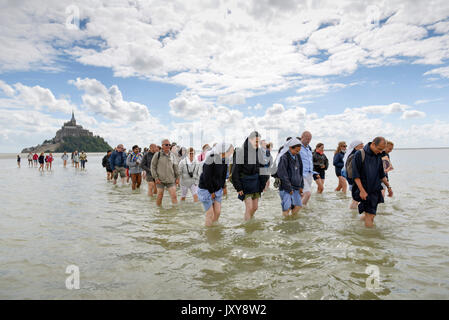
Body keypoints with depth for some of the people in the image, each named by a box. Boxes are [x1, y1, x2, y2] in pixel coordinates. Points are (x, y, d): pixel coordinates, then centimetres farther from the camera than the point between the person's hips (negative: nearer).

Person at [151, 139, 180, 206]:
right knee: (160, 196, 6)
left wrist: (177, 177, 9)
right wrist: (156, 177, -8)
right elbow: (153, 167, -1)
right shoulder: (157, 155, -3)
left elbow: (175, 167, 12)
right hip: (160, 180, -2)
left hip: (171, 180, 2)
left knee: (174, 196, -5)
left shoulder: (172, 155, 7)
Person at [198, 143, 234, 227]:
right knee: (210, 214, -4)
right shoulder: (210, 159, -24)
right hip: (206, 189, -6)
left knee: (218, 212, 5)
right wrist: (211, 192, -14)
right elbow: (206, 178, -21)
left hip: (217, 190, 7)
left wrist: (221, 188, 6)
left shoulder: (224, 159, -2)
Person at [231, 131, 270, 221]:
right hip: (245, 183, -5)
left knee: (255, 207, 11)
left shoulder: (259, 152, 3)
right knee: (249, 207, -7)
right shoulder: (240, 152, -14)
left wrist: (263, 183, 6)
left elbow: (263, 168, 11)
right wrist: (238, 187, -14)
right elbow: (235, 171, -13)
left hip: (256, 182, 6)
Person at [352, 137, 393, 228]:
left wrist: (388, 186, 15)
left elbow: (381, 174, 21)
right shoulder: (360, 154, -11)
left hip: (375, 191, 6)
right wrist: (362, 190, -19)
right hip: (364, 192, -6)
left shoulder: (378, 156, 8)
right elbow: (355, 175, -14)